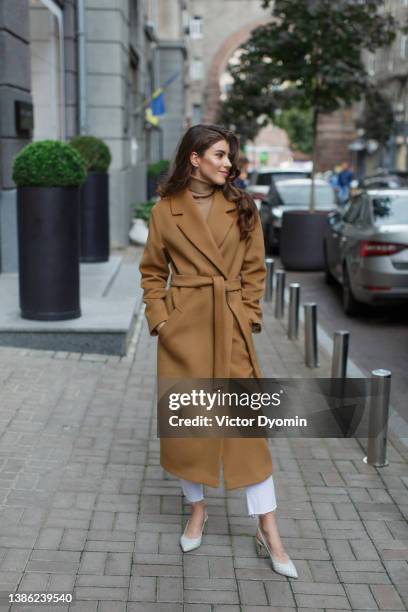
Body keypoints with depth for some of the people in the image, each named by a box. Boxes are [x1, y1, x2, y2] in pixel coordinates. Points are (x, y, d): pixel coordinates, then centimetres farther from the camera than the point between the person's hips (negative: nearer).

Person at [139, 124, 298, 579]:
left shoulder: (242, 209, 5)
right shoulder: (165, 210, 1)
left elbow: (255, 269, 8)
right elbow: (152, 271, 7)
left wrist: (250, 315, -2)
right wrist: (159, 318, -4)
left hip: (231, 326, 1)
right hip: (183, 327, 0)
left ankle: (268, 533, 6)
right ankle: (196, 510, 29)